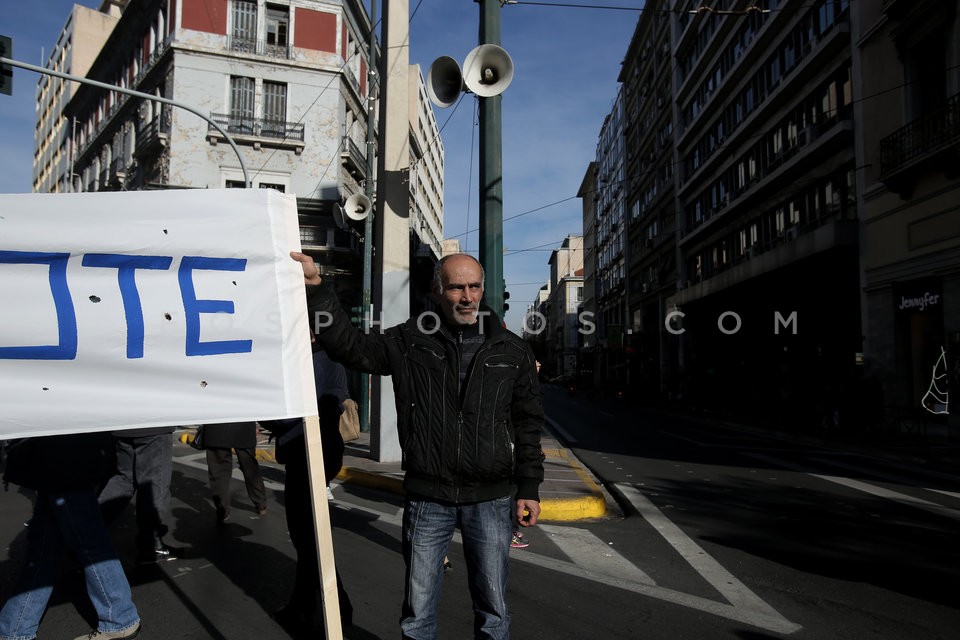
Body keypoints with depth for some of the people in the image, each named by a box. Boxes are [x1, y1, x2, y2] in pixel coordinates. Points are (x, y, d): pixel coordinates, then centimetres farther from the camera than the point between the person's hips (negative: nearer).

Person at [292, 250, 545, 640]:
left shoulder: (512, 351, 2)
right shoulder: (408, 342, 0)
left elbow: (528, 423, 5)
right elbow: (349, 347, -6)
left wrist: (529, 487, 4)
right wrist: (315, 288, -15)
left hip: (490, 501, 0)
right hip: (427, 498, 0)